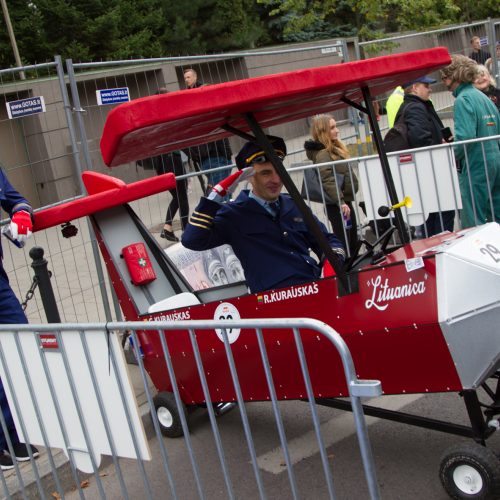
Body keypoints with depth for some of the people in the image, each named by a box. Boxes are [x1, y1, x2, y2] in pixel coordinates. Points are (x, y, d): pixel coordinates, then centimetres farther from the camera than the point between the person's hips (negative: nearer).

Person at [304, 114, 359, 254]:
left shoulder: (335, 148, 14)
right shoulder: (322, 154, -18)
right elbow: (328, 181, -28)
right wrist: (341, 202, -32)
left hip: (344, 201, 10)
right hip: (337, 204, -10)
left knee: (353, 241, 18)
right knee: (343, 243, -6)